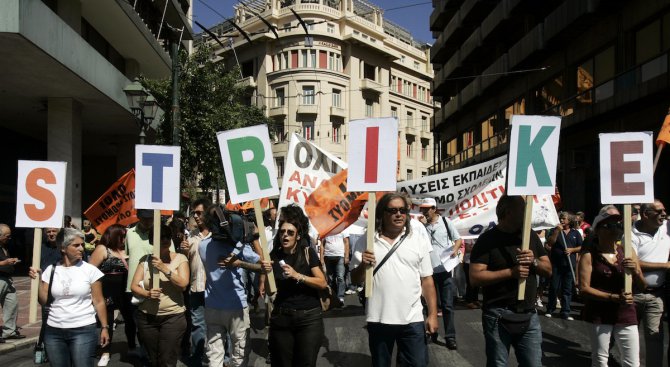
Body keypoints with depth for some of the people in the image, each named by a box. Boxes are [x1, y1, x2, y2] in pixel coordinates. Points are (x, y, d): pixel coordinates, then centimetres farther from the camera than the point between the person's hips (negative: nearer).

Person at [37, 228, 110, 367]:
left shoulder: (90, 270, -3)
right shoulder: (51, 269, 4)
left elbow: (99, 302, -1)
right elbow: (44, 302, 3)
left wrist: (105, 327, -4)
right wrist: (37, 281, -8)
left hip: (84, 330, -3)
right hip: (54, 331, 3)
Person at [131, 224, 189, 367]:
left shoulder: (180, 258, -3)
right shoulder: (145, 260, 3)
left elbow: (183, 284, -13)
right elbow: (134, 286, 1)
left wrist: (165, 269, -22)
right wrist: (147, 293, -18)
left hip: (173, 317, -3)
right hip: (146, 317, 3)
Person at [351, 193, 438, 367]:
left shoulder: (418, 239, 1)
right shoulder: (366, 241, -1)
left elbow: (426, 279, 4)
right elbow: (355, 280, 5)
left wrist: (433, 314, 1)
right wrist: (363, 266, -15)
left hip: (412, 319, 0)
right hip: (378, 319, 1)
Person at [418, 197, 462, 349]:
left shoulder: (445, 222, 0)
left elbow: (458, 239, 4)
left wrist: (455, 249, -16)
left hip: (445, 269, -2)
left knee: (447, 305, -1)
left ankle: (450, 336, 2)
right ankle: (432, 332, 27)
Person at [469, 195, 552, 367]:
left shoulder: (531, 235, 9)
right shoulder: (488, 239, -7)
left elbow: (548, 270, 13)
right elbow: (475, 277, -14)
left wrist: (534, 261, -9)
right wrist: (511, 272, -21)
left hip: (529, 315, 4)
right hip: (498, 316, -4)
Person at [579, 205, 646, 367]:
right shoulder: (589, 255, -6)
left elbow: (642, 285, 9)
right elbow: (584, 288, -13)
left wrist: (635, 271, -12)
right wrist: (614, 297, -22)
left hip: (626, 313, 4)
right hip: (600, 314, -3)